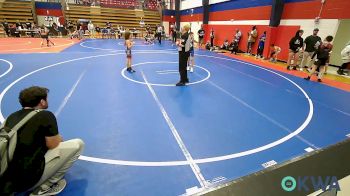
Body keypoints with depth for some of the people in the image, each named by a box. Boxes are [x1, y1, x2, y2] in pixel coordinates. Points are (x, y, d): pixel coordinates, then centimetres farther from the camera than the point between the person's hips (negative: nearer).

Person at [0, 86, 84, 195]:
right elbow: (53, 145, -9)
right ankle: (44, 187, 1)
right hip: (26, 179, -8)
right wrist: (58, 138, 13)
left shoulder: (11, 117, 9)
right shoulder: (45, 115, -12)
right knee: (77, 144, -5)